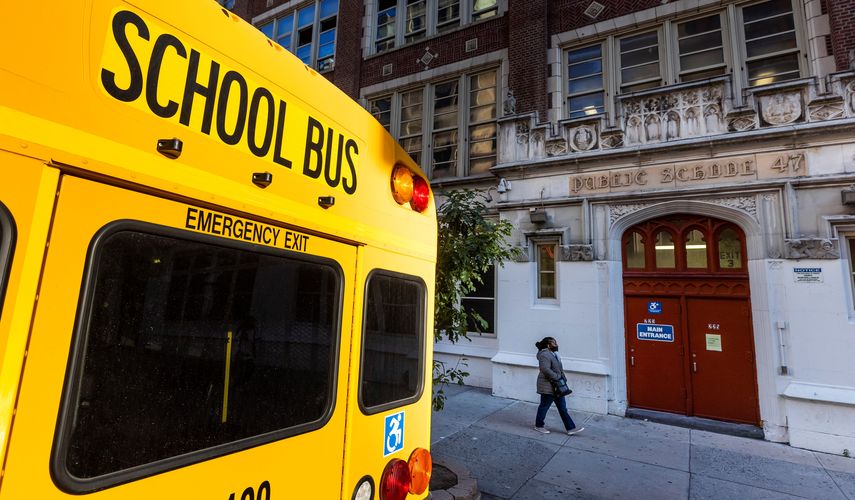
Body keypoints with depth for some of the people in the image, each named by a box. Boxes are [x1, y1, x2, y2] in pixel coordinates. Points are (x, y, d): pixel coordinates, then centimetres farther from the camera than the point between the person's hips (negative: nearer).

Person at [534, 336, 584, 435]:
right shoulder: (545, 355, -21)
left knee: (562, 407, 12)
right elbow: (545, 369, -33)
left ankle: (571, 428, 17)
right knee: (544, 406, 6)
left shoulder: (553, 354, 12)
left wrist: (562, 377, 9)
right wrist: (556, 377, -23)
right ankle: (538, 426, 22)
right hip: (547, 386, -10)